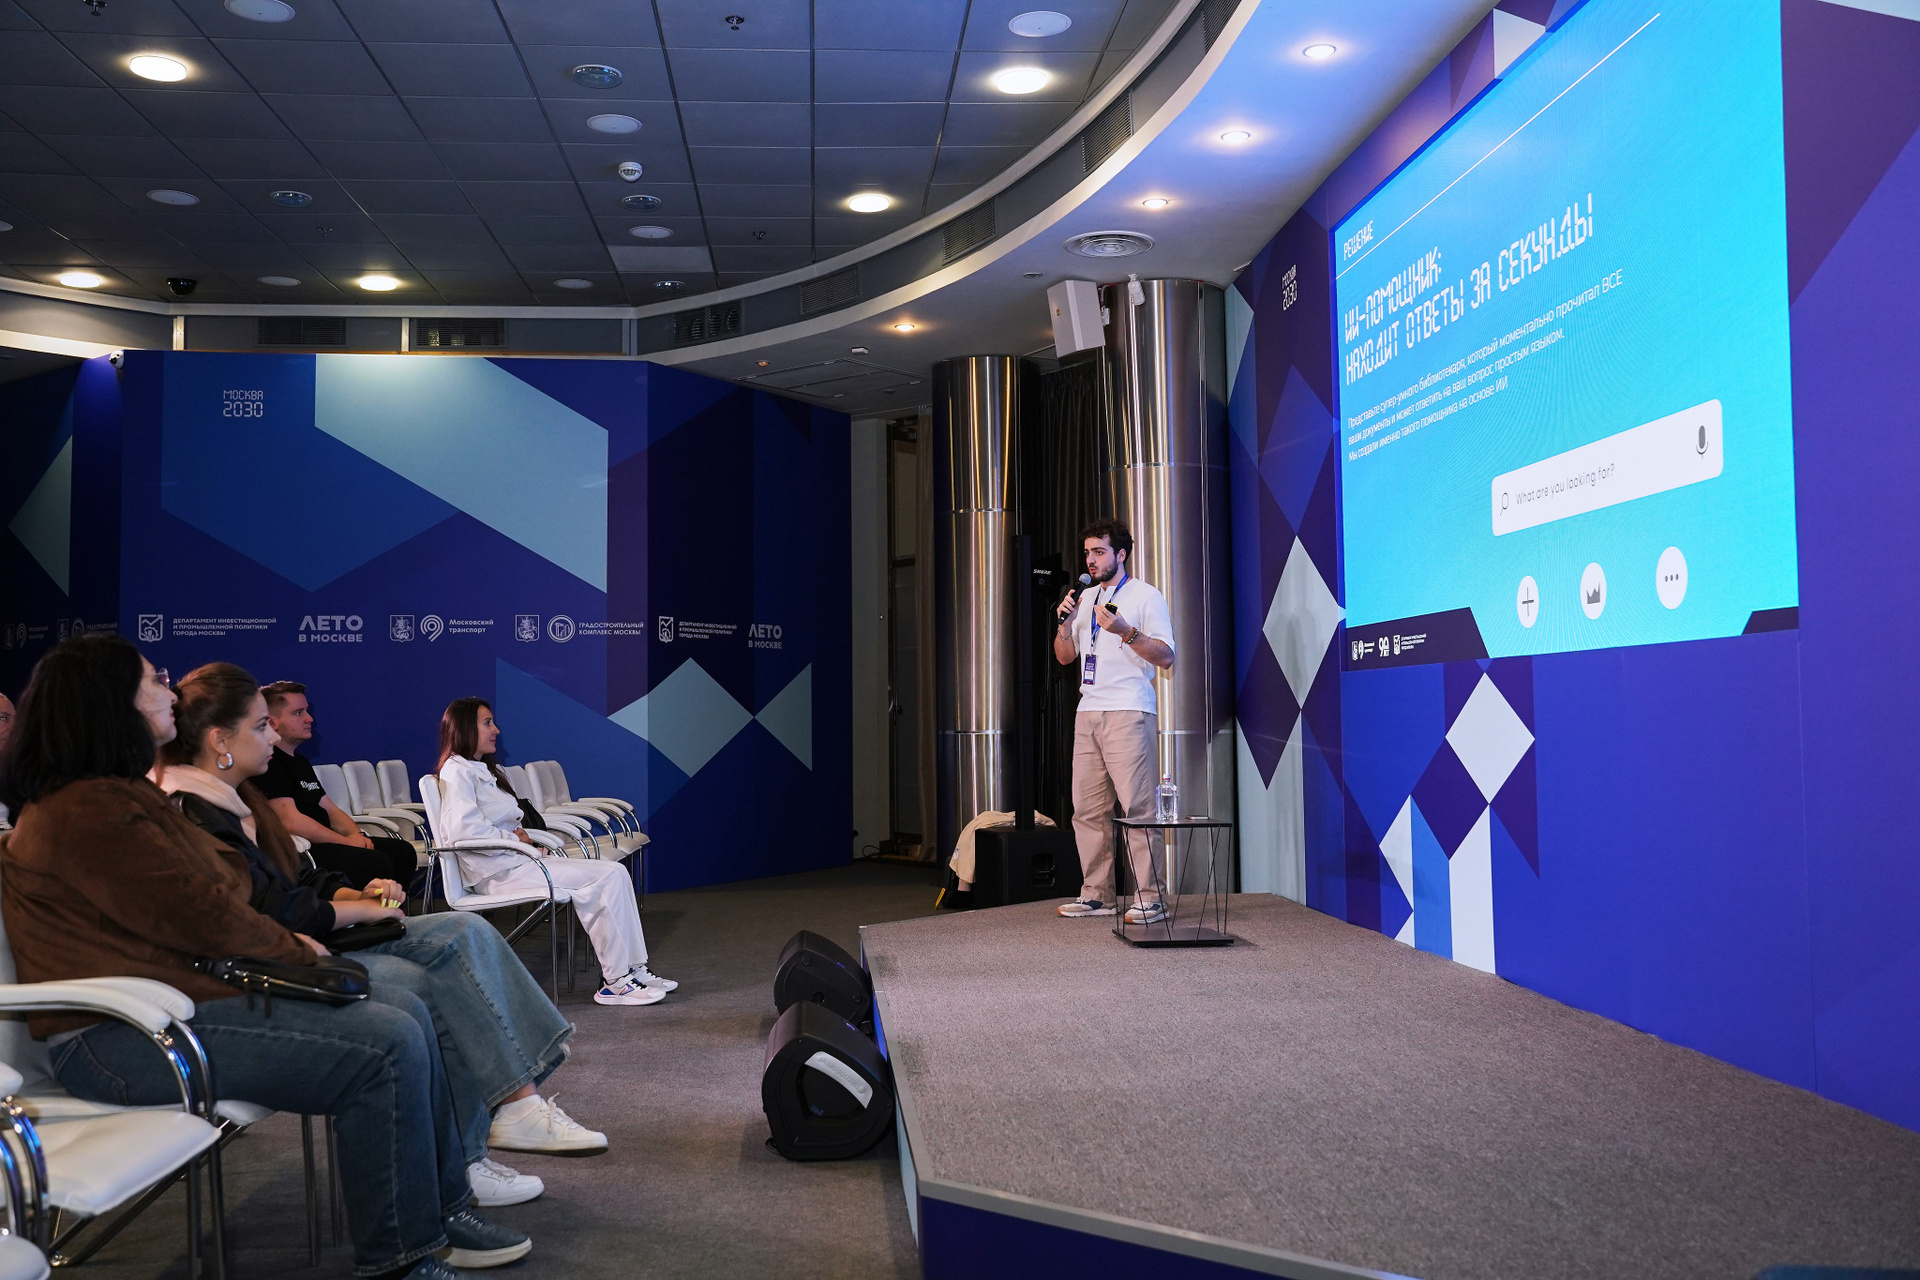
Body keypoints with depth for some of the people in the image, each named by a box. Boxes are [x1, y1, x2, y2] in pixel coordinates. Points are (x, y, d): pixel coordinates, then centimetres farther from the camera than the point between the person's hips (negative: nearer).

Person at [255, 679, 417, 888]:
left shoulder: (299, 761, 21)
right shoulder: (268, 762, -11)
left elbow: (330, 809, 21)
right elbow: (290, 821, -20)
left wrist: (356, 835, 1)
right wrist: (346, 842, -13)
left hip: (325, 842, 10)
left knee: (402, 851, 0)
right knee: (376, 863, -27)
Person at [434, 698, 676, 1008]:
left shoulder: (482, 770, 23)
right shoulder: (457, 772, -8)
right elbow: (464, 830, -21)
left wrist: (521, 837, 3)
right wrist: (514, 839, -11)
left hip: (515, 858, 10)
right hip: (497, 870, -10)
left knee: (616, 873, -4)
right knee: (606, 878, -19)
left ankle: (633, 969, -6)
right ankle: (616, 980, -15)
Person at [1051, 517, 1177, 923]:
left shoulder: (1146, 596, 1)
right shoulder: (1085, 599, 20)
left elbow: (1166, 657, -7)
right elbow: (1065, 657, 21)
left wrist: (1125, 631, -19)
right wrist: (1065, 622, 4)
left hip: (1129, 712, -6)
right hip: (1088, 711, 7)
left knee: (1137, 806, -10)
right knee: (1087, 809, 4)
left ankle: (1150, 898, -8)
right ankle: (1096, 894, 10)